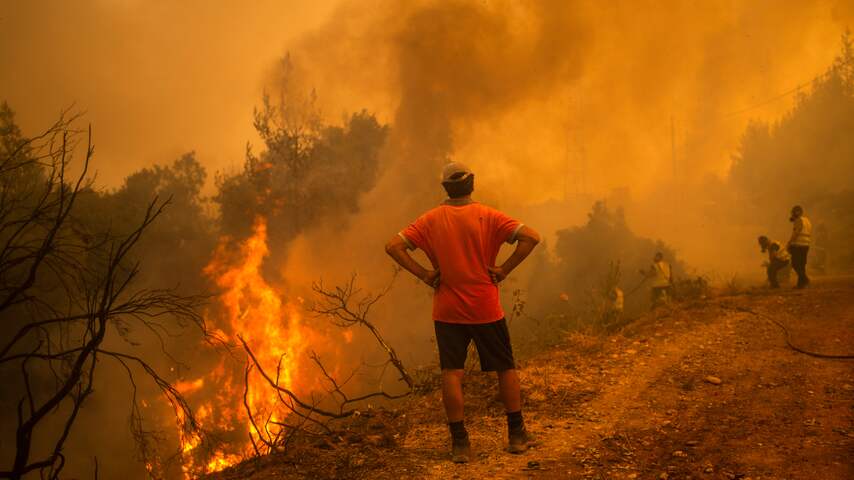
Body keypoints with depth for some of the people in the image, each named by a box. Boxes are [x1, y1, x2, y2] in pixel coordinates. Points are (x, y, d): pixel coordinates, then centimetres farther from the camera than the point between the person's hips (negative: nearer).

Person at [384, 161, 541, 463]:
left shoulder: (431, 220, -2)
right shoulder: (487, 216, -7)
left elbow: (393, 246, -9)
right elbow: (531, 237, -17)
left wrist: (423, 274, -5)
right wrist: (504, 269, -11)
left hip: (447, 310, 1)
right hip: (486, 309, -1)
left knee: (451, 373, 5)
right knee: (506, 368, 14)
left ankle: (460, 443, 6)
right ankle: (517, 435, 21)